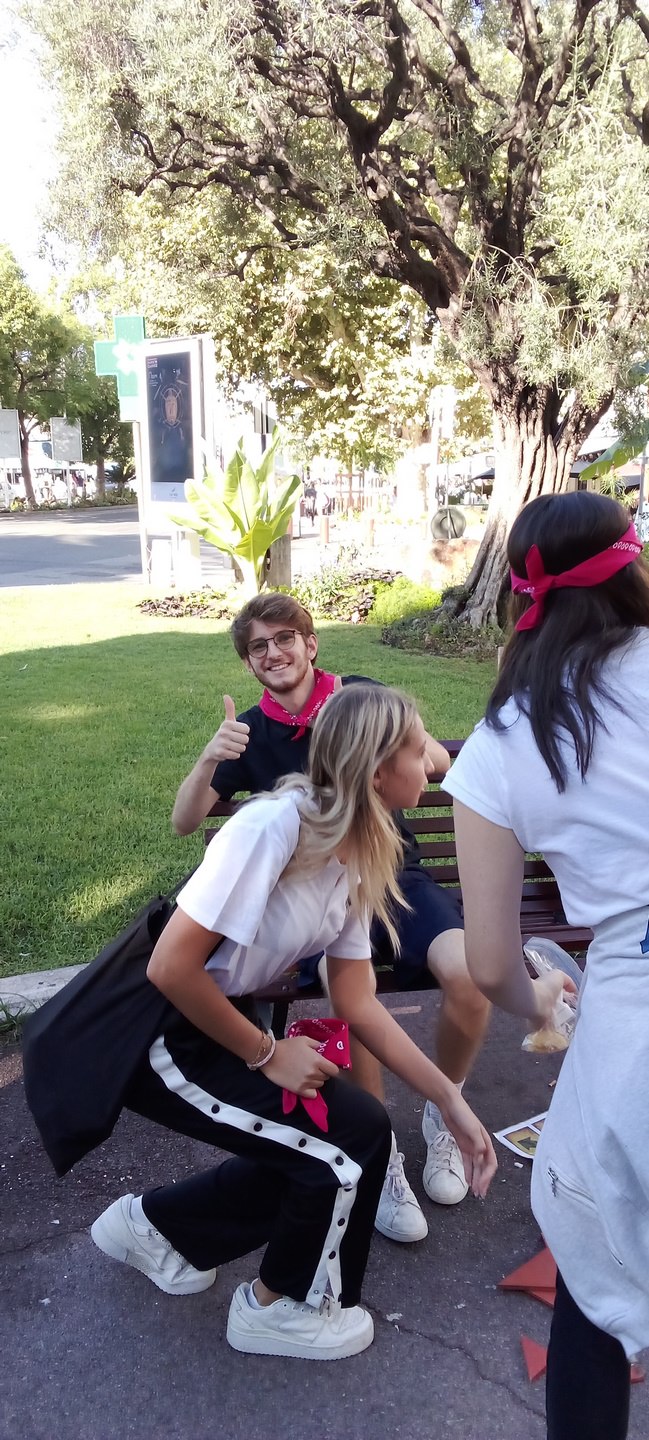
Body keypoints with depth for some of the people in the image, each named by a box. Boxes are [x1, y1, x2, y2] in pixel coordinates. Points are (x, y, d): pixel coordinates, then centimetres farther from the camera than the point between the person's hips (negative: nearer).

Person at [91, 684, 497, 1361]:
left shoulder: (358, 857, -2)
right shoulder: (274, 826, -29)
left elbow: (358, 1004, 3)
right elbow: (171, 967, -28)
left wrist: (450, 1099, 0)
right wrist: (268, 1054, -17)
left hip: (218, 1018, 8)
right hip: (153, 1033, -8)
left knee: (317, 1150, 10)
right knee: (354, 1137, -8)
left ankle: (154, 1224, 29)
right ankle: (279, 1307, 18)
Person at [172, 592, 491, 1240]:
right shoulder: (250, 732, 8)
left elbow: (438, 761, -6)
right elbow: (183, 821, 1)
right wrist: (210, 758, -20)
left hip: (395, 872, 1)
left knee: (468, 973, -27)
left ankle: (443, 1113, 3)